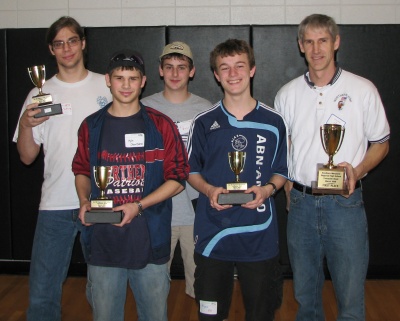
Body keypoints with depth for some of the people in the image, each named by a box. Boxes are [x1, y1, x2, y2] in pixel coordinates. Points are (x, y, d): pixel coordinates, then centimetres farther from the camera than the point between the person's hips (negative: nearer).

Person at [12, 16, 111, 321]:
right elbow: (27, 156, 5)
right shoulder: (40, 94, 6)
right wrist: (25, 124, -13)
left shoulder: (108, 86, 5)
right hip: (56, 205, 1)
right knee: (42, 295, 3)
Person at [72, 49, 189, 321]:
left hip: (150, 241, -1)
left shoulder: (160, 125, -1)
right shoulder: (91, 126, 6)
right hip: (103, 241, 2)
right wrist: (84, 201, -3)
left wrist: (139, 206, -14)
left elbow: (177, 179, -2)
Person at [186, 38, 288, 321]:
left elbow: (281, 171, 9)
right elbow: (192, 170, 8)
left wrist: (268, 189, -12)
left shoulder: (273, 122, 2)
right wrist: (209, 189, -12)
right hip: (212, 234, 0)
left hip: (260, 234, 0)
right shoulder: (204, 122, 2)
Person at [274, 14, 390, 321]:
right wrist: (290, 191, 3)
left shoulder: (363, 90, -1)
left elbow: (381, 143, 5)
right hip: (301, 203, 3)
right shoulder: (287, 94, 6)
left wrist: (357, 171, -13)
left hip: (345, 203, -2)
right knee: (305, 292, 16)